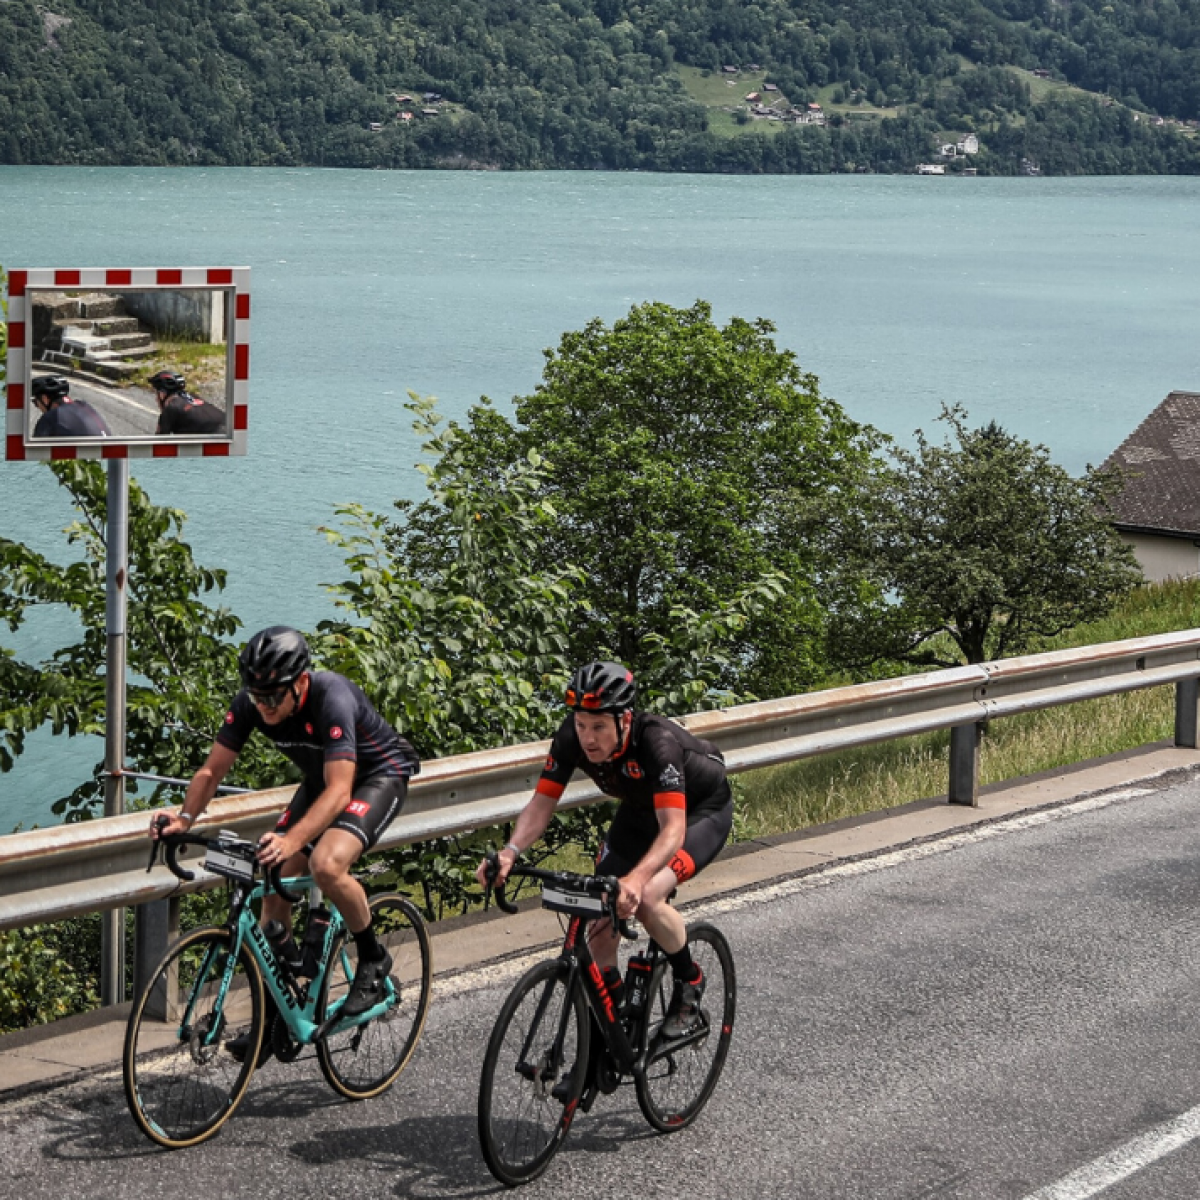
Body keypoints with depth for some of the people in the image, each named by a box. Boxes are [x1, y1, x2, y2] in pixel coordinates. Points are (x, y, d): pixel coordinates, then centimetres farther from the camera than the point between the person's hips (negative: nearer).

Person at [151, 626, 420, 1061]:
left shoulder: (332, 699, -37)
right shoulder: (251, 703, -19)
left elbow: (339, 791, -43)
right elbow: (212, 770, -13)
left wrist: (291, 840, -56)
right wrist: (185, 819, -32)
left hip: (379, 774, -7)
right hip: (321, 778, 7)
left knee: (326, 865, -32)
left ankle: (373, 958, -6)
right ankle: (275, 1013, 7)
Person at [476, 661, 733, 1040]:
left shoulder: (656, 741, -39)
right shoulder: (572, 736, -24)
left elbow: (673, 828, -46)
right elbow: (542, 803, -19)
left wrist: (636, 878, -63)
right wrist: (510, 851, -38)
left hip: (701, 810, -6)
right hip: (640, 811, 6)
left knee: (647, 897, -30)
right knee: (601, 925, -5)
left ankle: (689, 981, -3)